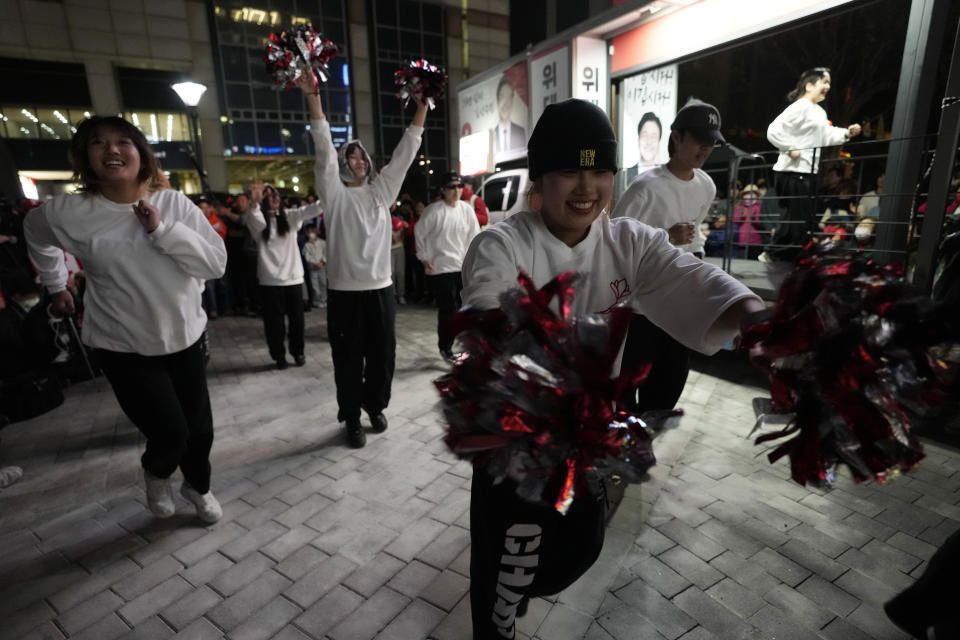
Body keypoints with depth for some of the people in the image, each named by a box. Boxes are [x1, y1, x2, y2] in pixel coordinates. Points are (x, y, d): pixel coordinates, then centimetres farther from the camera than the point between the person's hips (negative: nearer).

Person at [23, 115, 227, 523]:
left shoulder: (174, 203, -9)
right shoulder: (68, 213, -10)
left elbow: (216, 265, -15)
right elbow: (36, 235, 14)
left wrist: (162, 229, -24)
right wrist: (56, 286, 23)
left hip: (184, 336, 2)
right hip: (123, 347, -1)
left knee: (200, 428, 10)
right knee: (170, 434, -7)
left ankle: (198, 486, 42)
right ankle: (156, 474, 32)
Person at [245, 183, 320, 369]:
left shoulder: (289, 216, 6)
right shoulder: (257, 220, 0)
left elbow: (308, 211, -9)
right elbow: (255, 220, -24)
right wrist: (254, 202, -46)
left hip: (293, 277, 2)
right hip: (270, 280, -2)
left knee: (296, 319, 10)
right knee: (274, 321, 4)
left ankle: (298, 352, 26)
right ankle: (279, 356, 18)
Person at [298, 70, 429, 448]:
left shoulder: (382, 190, 11)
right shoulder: (334, 193, 3)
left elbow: (405, 152, 9)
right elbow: (323, 149, -7)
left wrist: (422, 106, 7)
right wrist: (313, 97, -14)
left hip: (381, 288, 3)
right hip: (344, 291, -3)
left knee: (383, 355, 12)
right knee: (348, 359, 6)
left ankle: (375, 405, 35)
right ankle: (351, 419, 22)